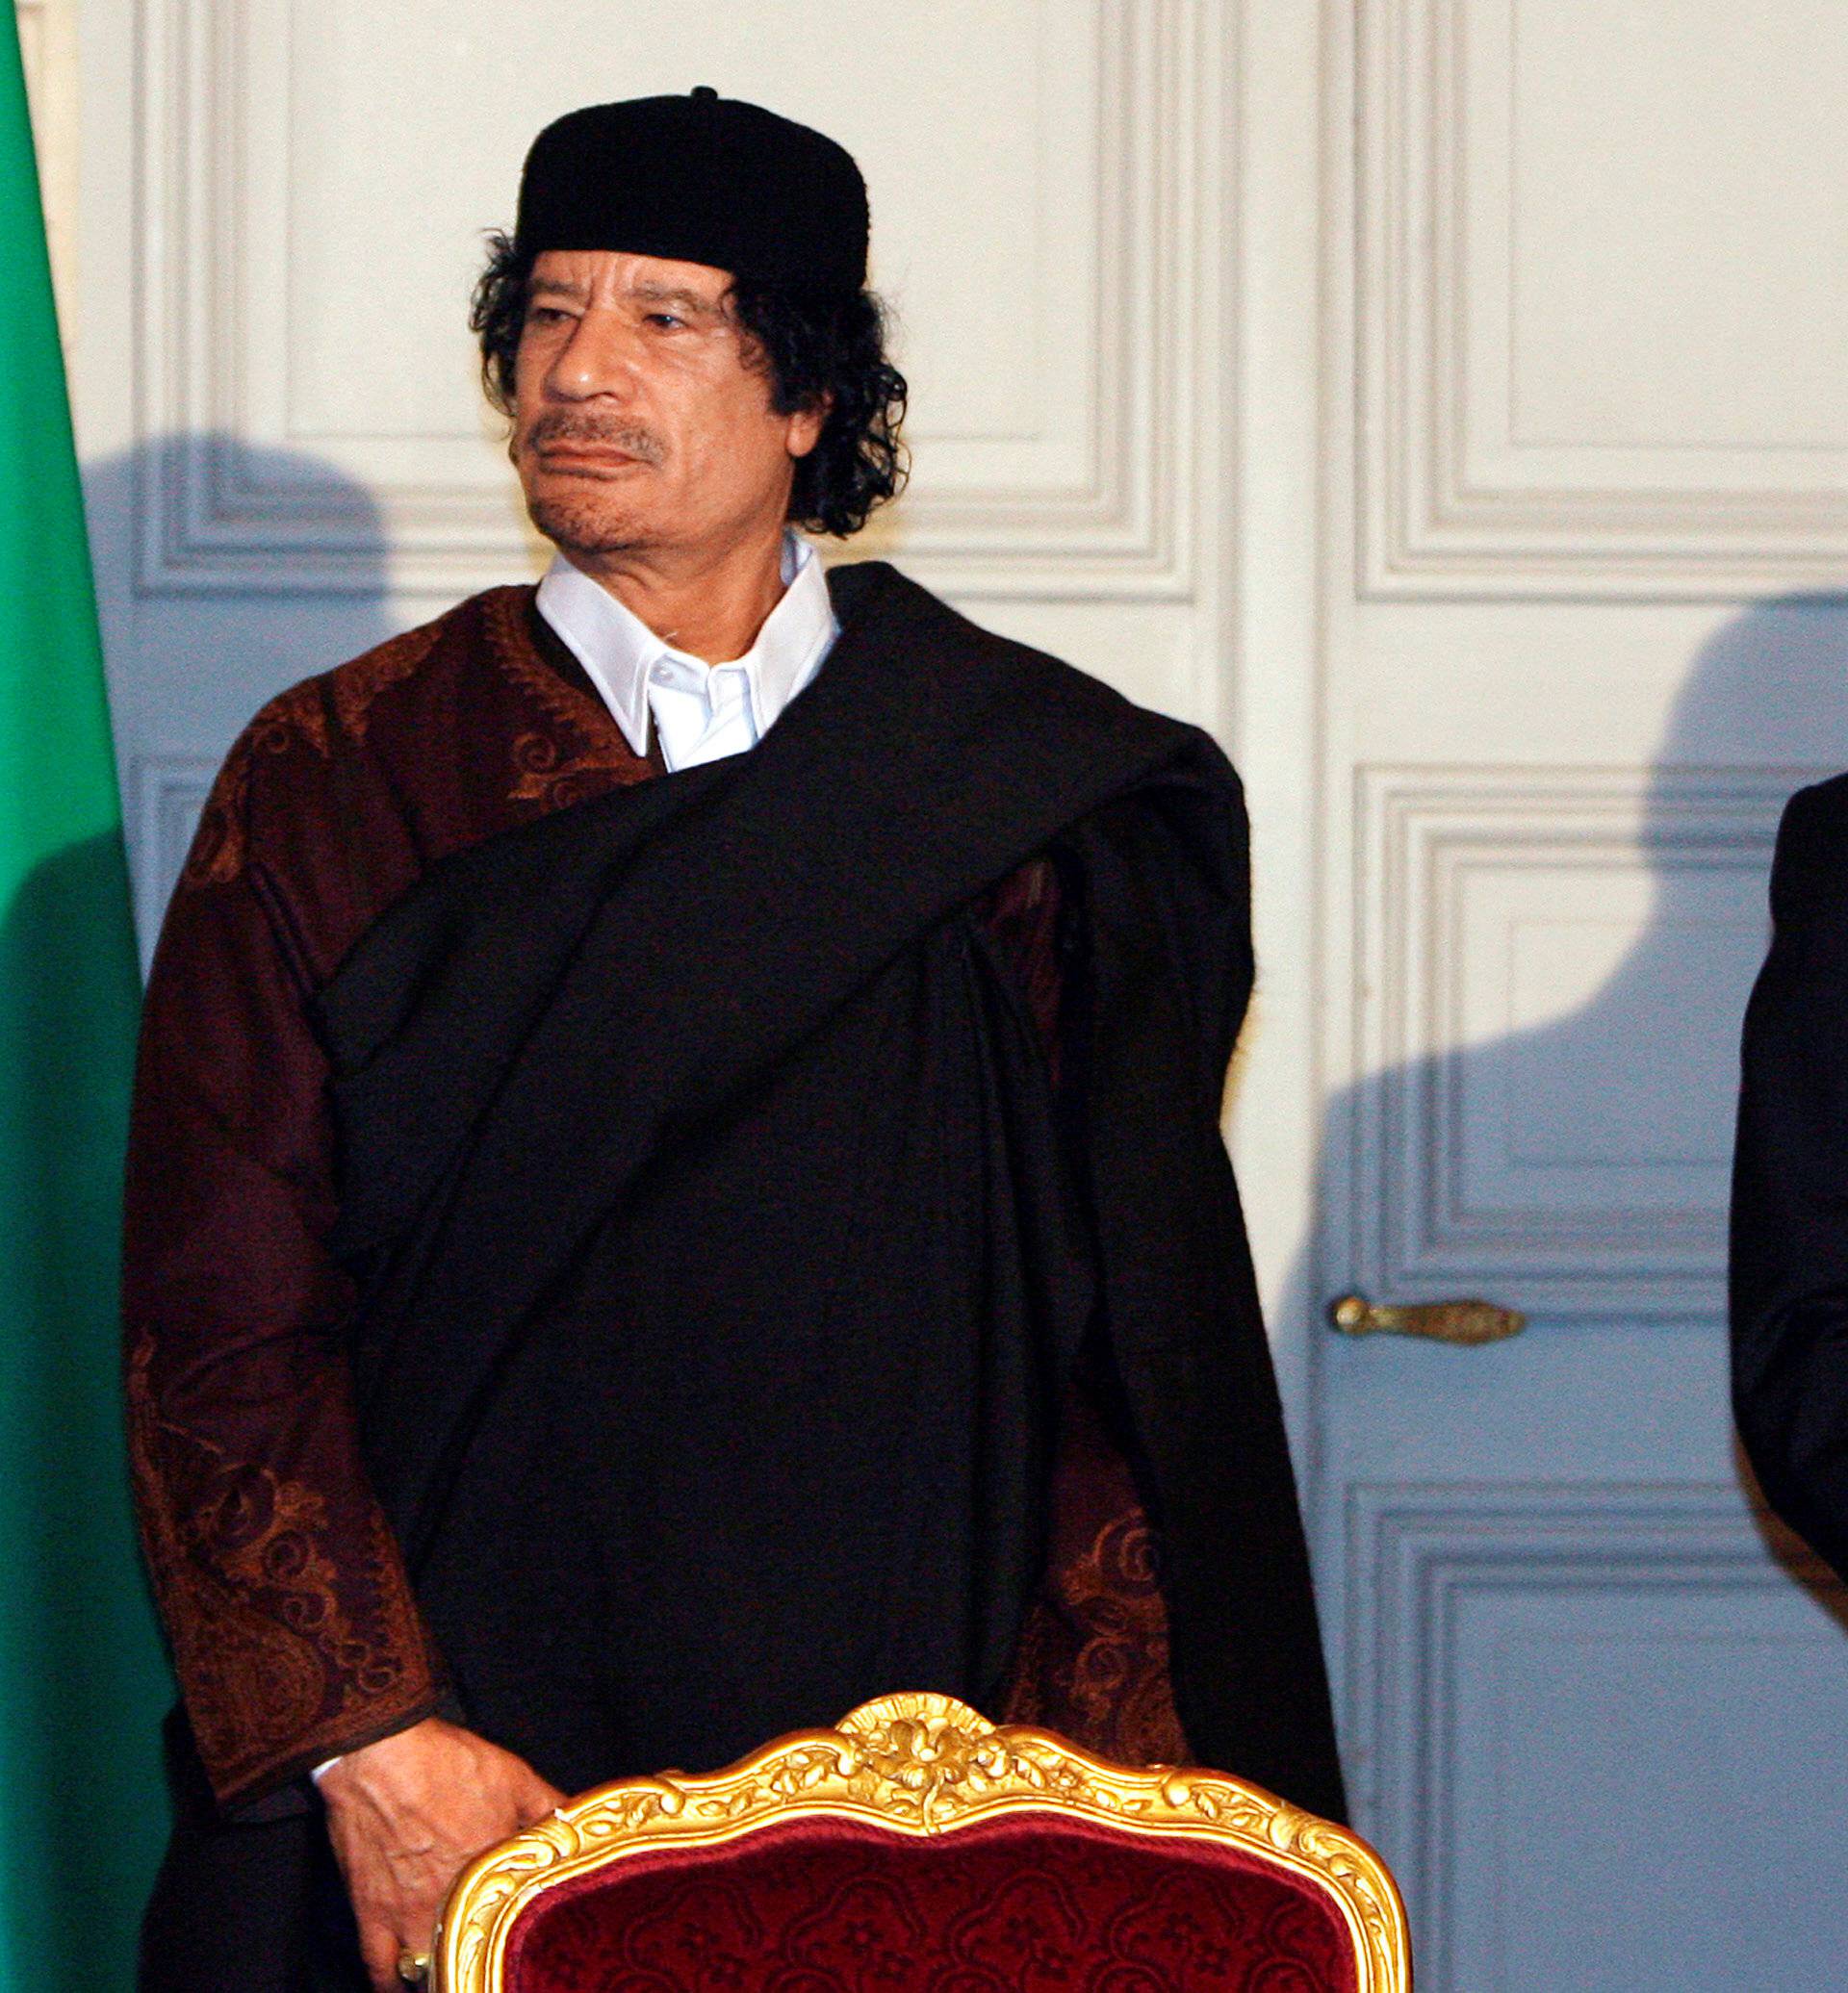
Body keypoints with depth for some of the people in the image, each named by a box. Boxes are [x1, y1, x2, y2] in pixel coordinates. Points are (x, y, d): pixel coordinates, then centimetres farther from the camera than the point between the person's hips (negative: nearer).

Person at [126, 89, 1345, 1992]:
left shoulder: (1014, 799, 4)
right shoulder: (338, 783, 1)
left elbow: (1133, 1335, 4)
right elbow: (224, 1315, -3)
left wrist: (1064, 1745, -5)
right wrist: (373, 1741, -12)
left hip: (908, 1778, 1)